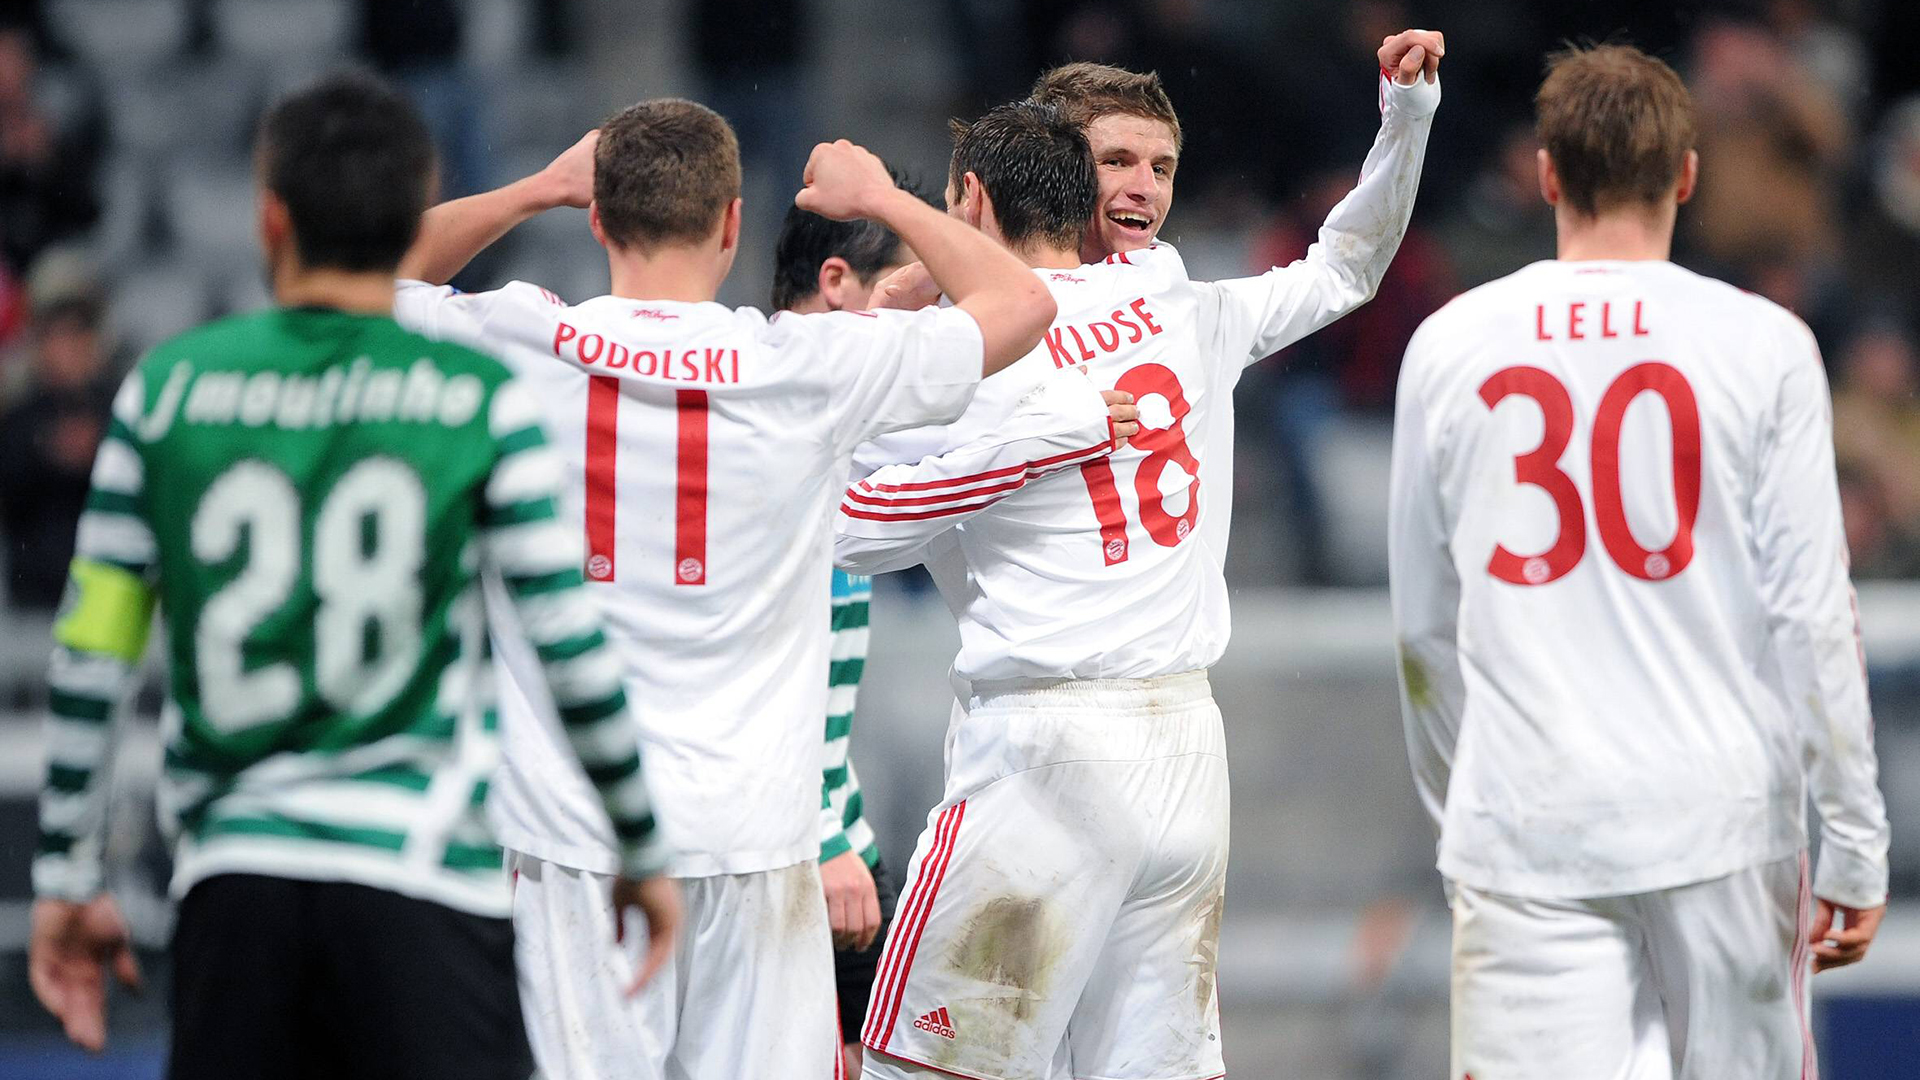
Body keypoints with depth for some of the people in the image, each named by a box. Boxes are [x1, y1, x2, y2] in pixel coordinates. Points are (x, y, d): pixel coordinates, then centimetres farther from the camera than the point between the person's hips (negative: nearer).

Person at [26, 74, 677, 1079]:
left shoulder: (165, 390, 4)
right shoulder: (481, 401, -2)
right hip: (422, 880, -2)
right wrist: (642, 853, 10)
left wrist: (65, 881, 14)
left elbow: (90, 655, 6)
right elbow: (575, 653, -3)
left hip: (231, 883, 2)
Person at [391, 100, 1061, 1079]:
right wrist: (880, 198, 23)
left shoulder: (519, 346, -3)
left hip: (571, 824, 1)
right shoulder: (812, 368, -4)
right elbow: (1023, 303, 10)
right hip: (750, 828, -1)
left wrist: (538, 189, 23)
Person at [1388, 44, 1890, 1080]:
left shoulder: (1448, 345, 6)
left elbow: (1423, 624, 12)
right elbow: (1810, 614, -3)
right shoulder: (1762, 345, -1)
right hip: (1722, 819, -1)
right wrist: (1855, 848, 3)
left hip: (1524, 836, 1)